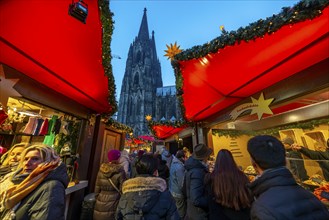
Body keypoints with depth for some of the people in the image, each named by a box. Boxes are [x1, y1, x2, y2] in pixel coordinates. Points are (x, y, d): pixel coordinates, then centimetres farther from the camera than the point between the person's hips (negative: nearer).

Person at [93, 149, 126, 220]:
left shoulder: (101, 169, -3)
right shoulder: (120, 171, -18)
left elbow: (97, 187, 5)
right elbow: (122, 189, -13)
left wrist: (97, 198, 19)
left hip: (101, 200, 5)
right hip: (113, 201, -5)